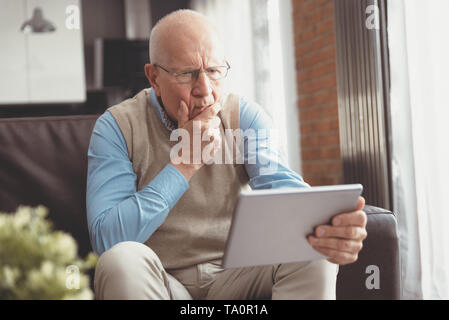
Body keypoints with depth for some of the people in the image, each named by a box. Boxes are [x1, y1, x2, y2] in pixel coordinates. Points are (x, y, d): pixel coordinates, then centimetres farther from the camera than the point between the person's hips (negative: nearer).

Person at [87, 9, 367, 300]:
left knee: (312, 254, -26)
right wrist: (182, 165, -22)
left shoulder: (246, 117, 0)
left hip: (235, 275, 1)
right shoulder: (117, 127, -9)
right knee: (121, 259, -33)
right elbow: (106, 240, -19)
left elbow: (284, 186, -17)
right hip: (158, 283, 0)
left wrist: (324, 225, -41)